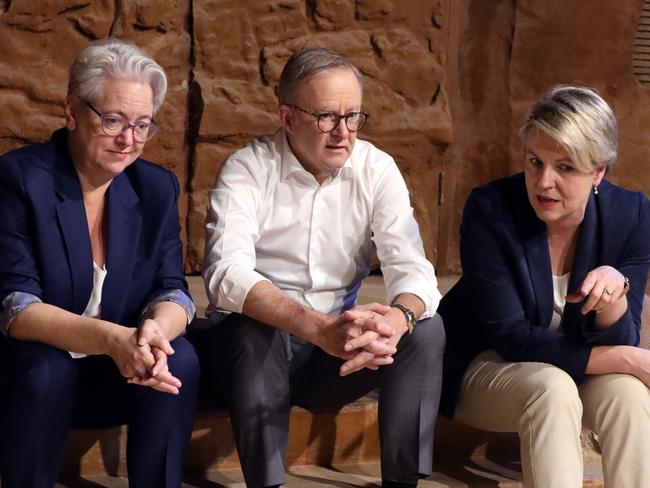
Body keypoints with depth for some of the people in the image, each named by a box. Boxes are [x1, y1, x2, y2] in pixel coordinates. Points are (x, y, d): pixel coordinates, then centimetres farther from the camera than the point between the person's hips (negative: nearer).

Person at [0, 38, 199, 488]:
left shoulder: (157, 187, 1)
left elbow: (173, 291, -7)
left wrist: (155, 330, -34)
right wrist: (111, 339, -39)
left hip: (122, 373, 4)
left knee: (180, 360, -25)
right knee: (45, 370, -35)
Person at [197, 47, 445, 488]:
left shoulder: (377, 170, -2)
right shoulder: (249, 169, -12)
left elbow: (413, 269, -13)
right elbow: (226, 273, -28)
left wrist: (397, 319, -38)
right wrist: (318, 328, -43)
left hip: (338, 349, 3)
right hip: (256, 346, -3)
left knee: (426, 329, -20)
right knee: (254, 327, -34)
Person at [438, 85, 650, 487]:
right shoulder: (490, 210, -21)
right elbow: (512, 337, -22)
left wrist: (614, 288, -35)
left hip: (575, 370, 3)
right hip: (485, 365, -3)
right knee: (552, 390, -35)